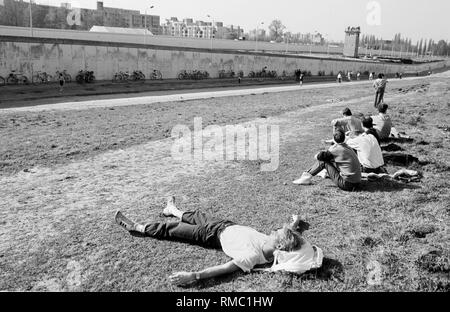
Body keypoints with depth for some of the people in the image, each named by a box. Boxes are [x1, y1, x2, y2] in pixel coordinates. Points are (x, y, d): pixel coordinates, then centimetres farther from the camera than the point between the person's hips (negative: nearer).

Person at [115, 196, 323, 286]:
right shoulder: (275, 246, -21)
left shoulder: (252, 256, -40)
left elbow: (224, 269, -45)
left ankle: (136, 228, 31)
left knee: (171, 230, 7)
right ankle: (173, 210, 62)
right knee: (197, 216, 29)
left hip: (216, 235, -7)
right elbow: (292, 234, 1)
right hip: (230, 226, 7)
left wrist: (193, 276, -51)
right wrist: (295, 223, 20)